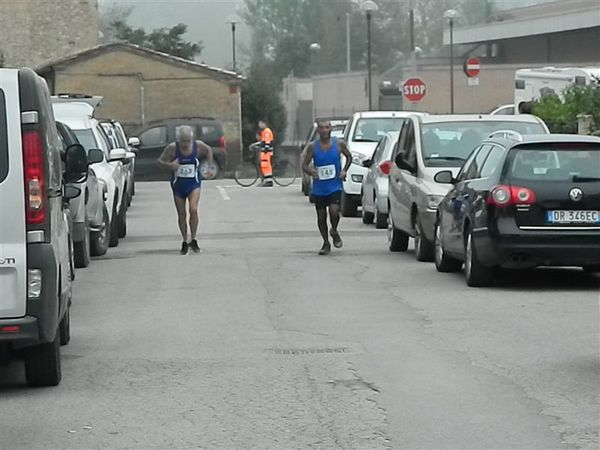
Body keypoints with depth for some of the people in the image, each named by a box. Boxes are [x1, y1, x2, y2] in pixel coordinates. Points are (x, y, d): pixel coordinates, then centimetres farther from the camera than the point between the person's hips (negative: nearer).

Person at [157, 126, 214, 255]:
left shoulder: (198, 146, -8)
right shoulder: (172, 148, -12)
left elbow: (208, 150, 15)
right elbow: (160, 161, -4)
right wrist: (169, 165, -23)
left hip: (194, 183, -1)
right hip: (178, 184, 1)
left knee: (193, 209, -18)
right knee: (181, 214, 7)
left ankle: (193, 240, -5)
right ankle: (185, 242, 21)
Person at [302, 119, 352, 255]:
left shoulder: (339, 144, -1)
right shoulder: (312, 146, -2)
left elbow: (349, 157, 16)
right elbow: (304, 165, 1)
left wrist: (344, 170, -2)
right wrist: (310, 171, -21)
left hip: (335, 186, -1)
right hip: (318, 188, 1)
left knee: (334, 211, -20)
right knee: (321, 216, 6)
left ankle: (334, 232, 11)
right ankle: (326, 243, 23)